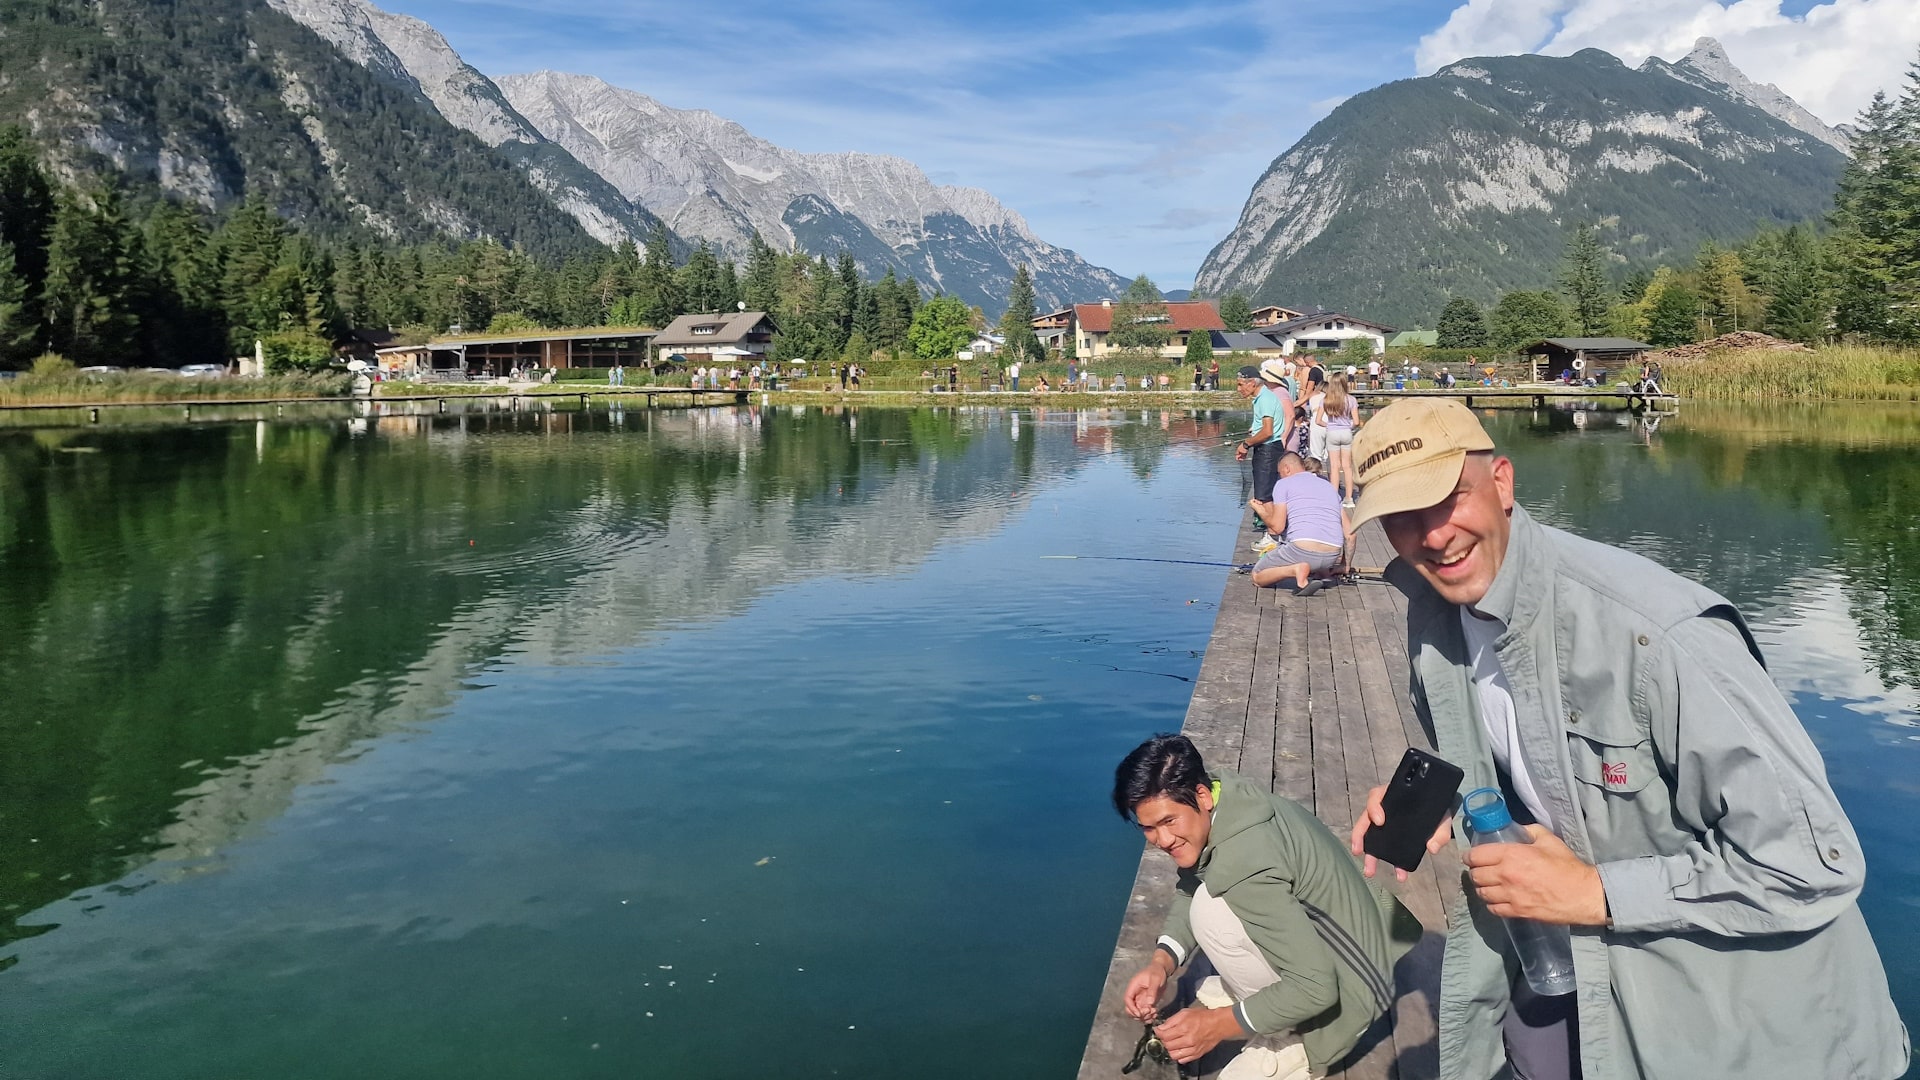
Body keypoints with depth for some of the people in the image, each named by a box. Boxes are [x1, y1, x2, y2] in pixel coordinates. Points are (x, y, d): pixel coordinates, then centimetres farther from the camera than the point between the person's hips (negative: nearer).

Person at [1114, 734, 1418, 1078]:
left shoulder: (1245, 863, -35)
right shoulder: (1222, 792, -9)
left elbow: (1317, 989, -32)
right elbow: (1188, 892, 5)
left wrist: (1217, 1025, -24)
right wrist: (1161, 963, -11)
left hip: (1339, 990, -9)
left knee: (1212, 908, -24)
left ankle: (1290, 1041, -5)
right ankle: (1263, 989, 18)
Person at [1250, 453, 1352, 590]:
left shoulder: (1283, 484, 8)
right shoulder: (1329, 486, 24)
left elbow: (1277, 527, -2)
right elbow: (1349, 533, 19)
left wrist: (1260, 511, 18)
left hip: (1302, 550, -7)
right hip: (1333, 556, 7)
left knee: (1257, 577, 12)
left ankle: (1295, 569, -14)